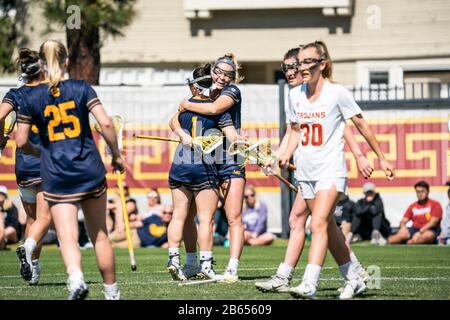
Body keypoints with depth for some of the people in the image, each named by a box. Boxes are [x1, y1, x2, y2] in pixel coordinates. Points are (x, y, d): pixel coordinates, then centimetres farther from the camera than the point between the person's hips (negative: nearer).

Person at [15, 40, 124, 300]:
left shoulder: (31, 95, 0)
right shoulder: (81, 88, -1)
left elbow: (21, 142, 0)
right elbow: (105, 123, -10)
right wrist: (117, 155, 4)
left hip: (56, 176, -1)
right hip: (90, 171, 1)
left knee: (68, 236, -5)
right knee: (100, 235, 13)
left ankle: (76, 276, -33)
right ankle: (111, 291, 22)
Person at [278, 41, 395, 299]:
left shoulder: (337, 93, -9)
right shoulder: (296, 94, 7)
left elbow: (362, 125, -1)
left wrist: (382, 158, 3)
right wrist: (287, 154, 4)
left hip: (331, 169, -6)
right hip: (306, 171, 6)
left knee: (318, 224, -20)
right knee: (329, 228, 11)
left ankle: (309, 285, -29)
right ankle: (354, 281, 25)